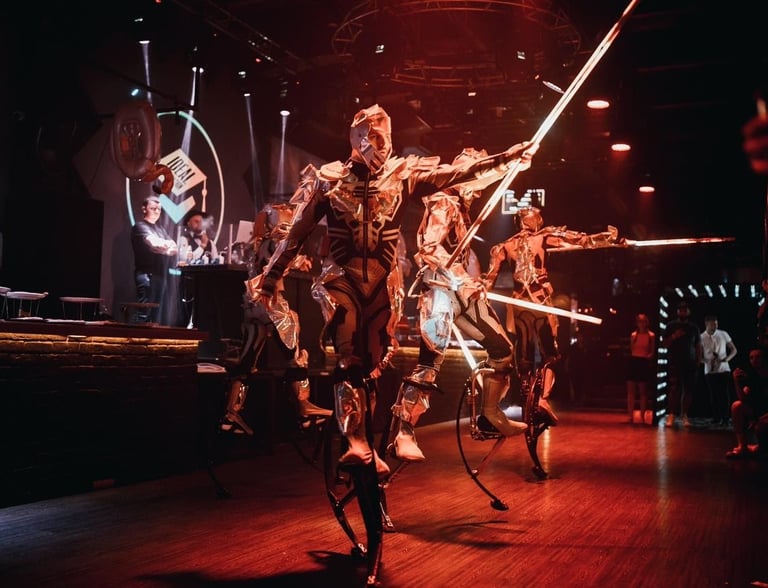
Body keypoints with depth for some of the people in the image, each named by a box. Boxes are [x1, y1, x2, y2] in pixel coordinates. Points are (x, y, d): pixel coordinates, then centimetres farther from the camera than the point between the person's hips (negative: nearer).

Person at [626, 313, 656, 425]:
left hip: (644, 363, -3)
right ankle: (630, 416, 5)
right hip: (633, 362, 3)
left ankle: (642, 417, 7)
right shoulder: (633, 335, 8)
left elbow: (652, 352, 3)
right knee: (631, 391, 1)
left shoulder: (651, 336, 1)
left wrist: (648, 357, -13)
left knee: (643, 391, 3)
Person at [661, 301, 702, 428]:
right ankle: (671, 416, -13)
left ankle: (684, 415, 4)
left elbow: (698, 346, 13)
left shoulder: (693, 328, 12)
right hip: (674, 363, -2)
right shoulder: (671, 326, 6)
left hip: (690, 364, 2)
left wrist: (698, 361, 2)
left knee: (689, 390, -1)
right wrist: (673, 337, -11)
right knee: (674, 389, -11)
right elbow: (664, 343, 6)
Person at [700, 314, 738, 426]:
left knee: (725, 395, -4)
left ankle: (725, 418, 4)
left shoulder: (723, 334, 1)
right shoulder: (701, 338, -2)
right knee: (713, 395, 3)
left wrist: (727, 358, -13)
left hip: (724, 370, 0)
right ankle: (716, 418, 14)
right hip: (710, 371, 0)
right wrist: (708, 361, -17)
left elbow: (734, 350, 7)